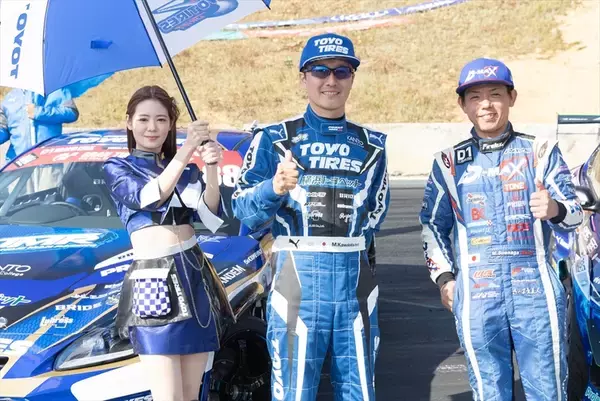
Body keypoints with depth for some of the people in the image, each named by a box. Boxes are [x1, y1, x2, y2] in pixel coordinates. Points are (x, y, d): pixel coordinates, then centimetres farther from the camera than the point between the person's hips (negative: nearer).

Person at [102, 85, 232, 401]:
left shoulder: (187, 170, 16)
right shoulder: (117, 169, 6)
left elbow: (212, 220, -1)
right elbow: (149, 197, -15)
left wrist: (211, 170, -17)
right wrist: (186, 151, -25)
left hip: (195, 277, 4)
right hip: (152, 282, -4)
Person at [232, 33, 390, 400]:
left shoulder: (371, 144, 13)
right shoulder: (275, 139, 2)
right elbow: (243, 210, -7)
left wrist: (342, 246, 5)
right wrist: (274, 189, -27)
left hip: (354, 277, 3)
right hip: (298, 278, -3)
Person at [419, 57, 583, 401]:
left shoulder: (541, 151, 7)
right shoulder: (449, 162, 11)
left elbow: (575, 212, 2)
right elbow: (433, 225, 18)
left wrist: (555, 210, -21)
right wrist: (444, 277, 7)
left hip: (536, 293, -1)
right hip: (476, 296, 1)